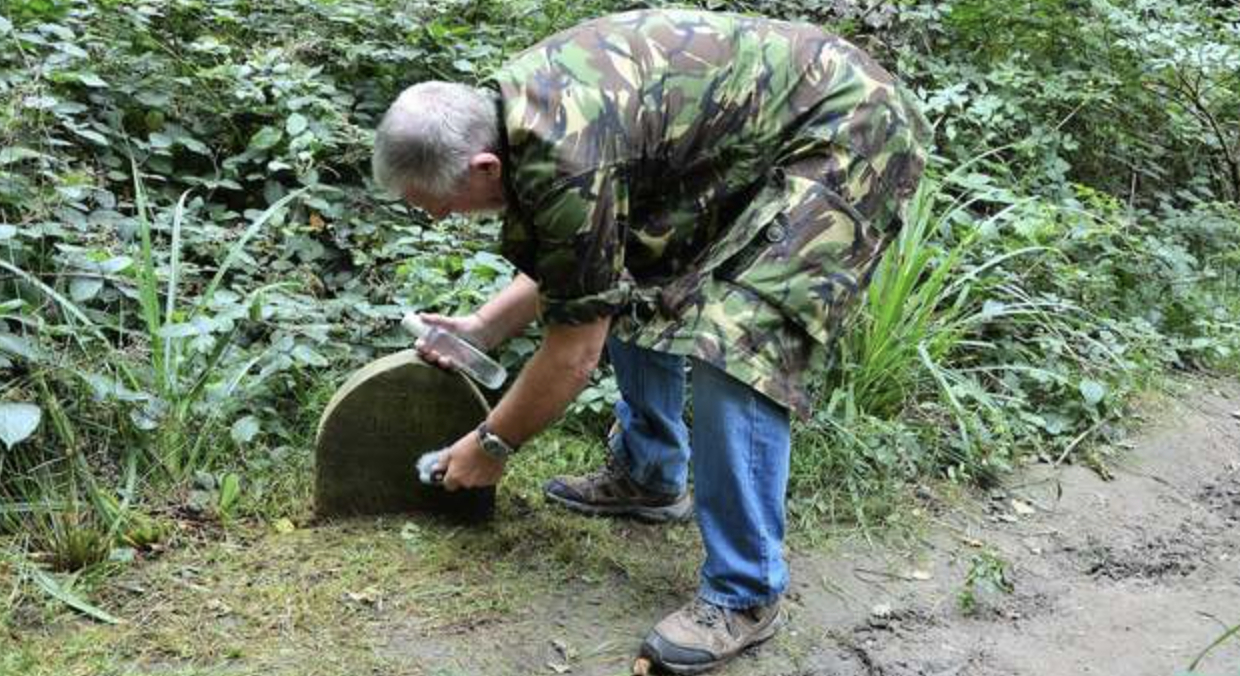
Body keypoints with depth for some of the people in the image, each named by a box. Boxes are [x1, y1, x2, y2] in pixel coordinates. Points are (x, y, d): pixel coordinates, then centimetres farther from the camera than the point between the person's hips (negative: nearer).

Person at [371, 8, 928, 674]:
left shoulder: (566, 158, -31)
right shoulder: (509, 102, -3)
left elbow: (574, 351, -18)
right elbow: (568, 264, 13)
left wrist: (491, 444, -3)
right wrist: (483, 327, 11)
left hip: (847, 135, -10)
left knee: (731, 348, -20)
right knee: (632, 280, 11)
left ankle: (746, 595, -7)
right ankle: (649, 476, 27)